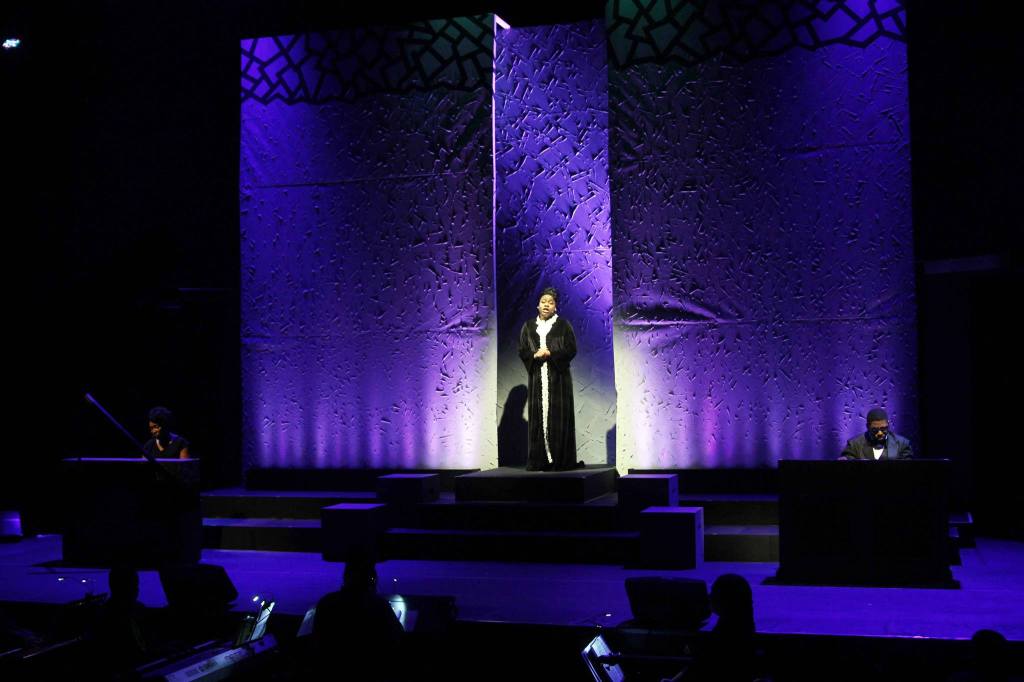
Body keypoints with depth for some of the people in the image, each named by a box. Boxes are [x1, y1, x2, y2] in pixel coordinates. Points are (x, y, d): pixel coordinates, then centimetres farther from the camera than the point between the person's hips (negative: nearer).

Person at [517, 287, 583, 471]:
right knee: (538, 416, -1)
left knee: (559, 416, -4)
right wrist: (536, 355, -12)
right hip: (537, 378, 2)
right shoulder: (529, 326, 11)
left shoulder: (563, 325, 4)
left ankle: (560, 459, -1)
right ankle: (539, 460, 0)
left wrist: (550, 353, -13)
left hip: (558, 377, -2)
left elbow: (572, 349, -2)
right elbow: (522, 351, 8)